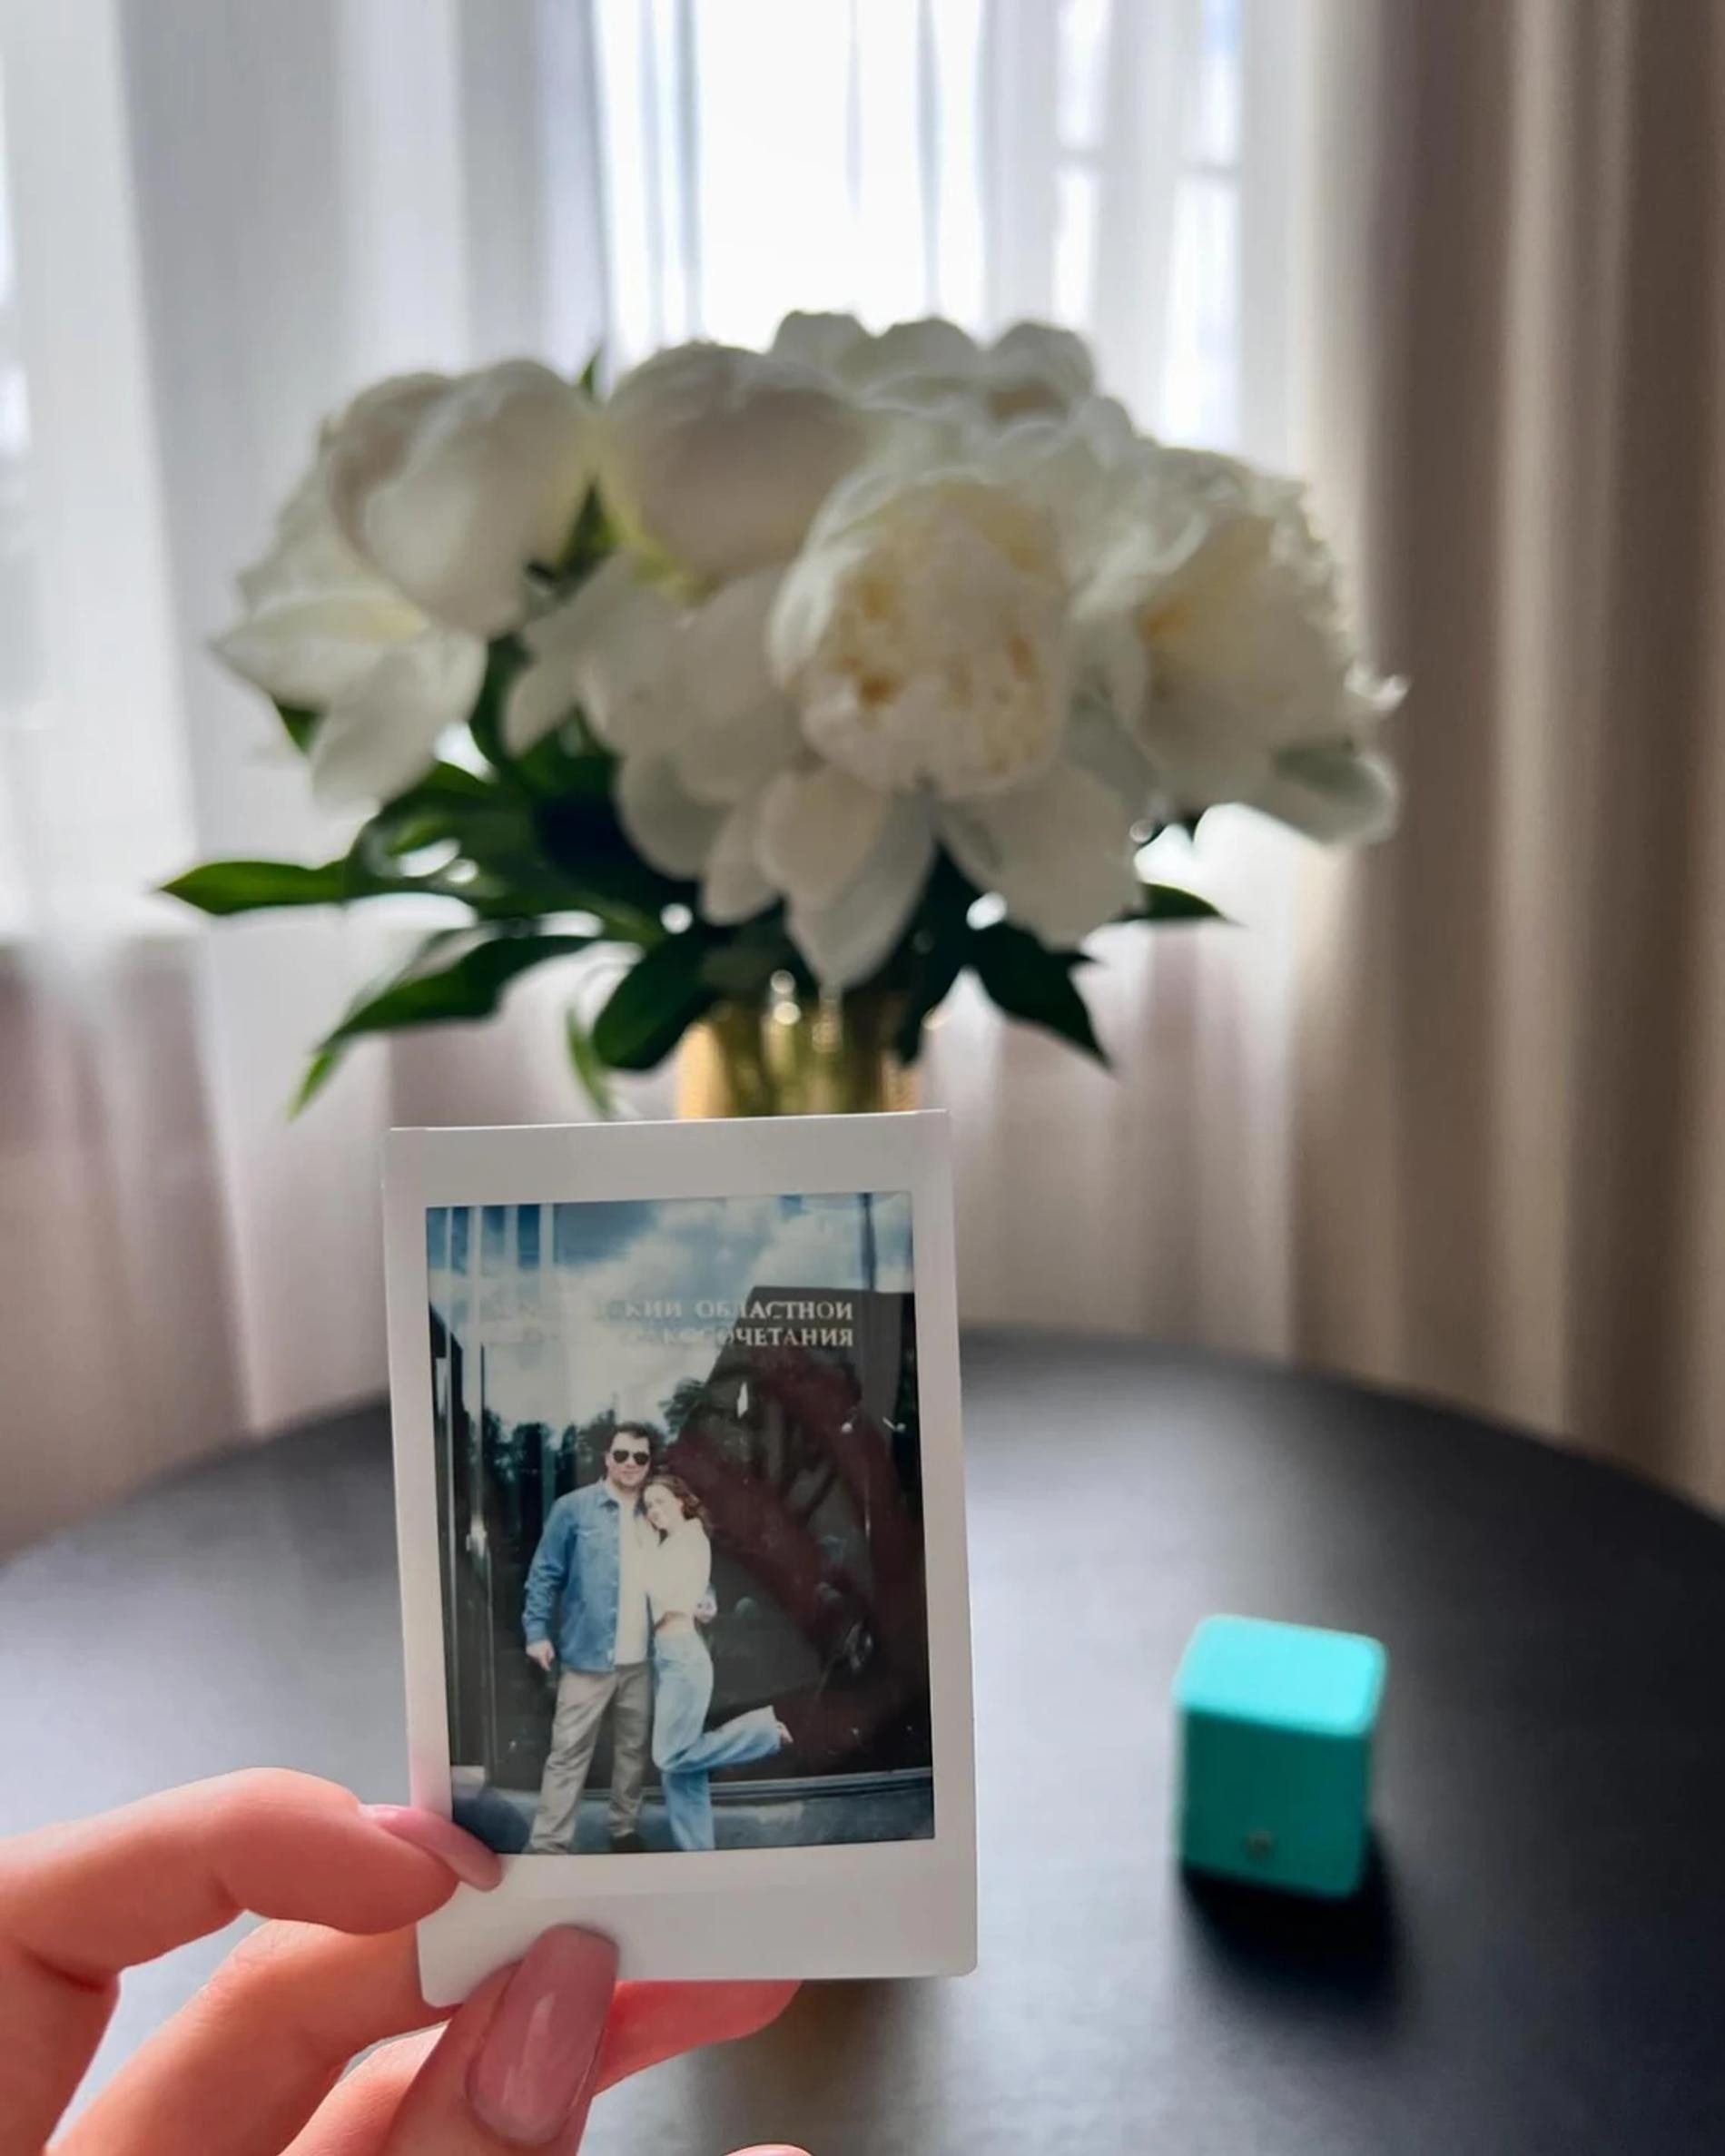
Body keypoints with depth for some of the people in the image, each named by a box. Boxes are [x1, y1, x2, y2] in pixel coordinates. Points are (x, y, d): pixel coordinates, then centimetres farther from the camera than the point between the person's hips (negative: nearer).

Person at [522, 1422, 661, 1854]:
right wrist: (537, 1630, -12)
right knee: (569, 1752, -3)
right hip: (588, 1656, -4)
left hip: (641, 1659, 5)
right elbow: (545, 1574, -5)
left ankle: (626, 1830, 30)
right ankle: (548, 1844, 3)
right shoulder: (574, 1509, -6)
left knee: (634, 1748, 15)